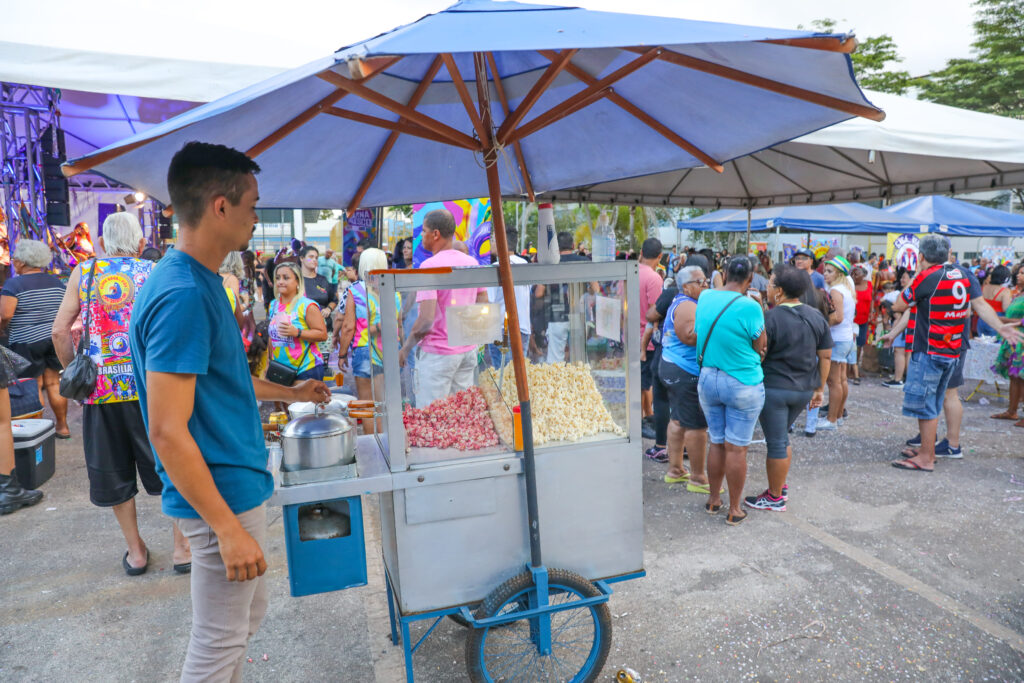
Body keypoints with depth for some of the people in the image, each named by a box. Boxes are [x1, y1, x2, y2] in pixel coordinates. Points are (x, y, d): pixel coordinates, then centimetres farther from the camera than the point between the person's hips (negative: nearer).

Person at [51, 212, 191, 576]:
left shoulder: (83, 273, 7)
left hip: (100, 387, 2)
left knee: (113, 473, 15)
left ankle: (136, 551, 25)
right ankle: (182, 547, 17)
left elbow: (60, 331, 4)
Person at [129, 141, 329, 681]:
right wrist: (228, 528, -23)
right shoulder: (182, 294, -24)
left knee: (248, 614, 24)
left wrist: (289, 393, 30)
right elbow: (167, 431, -25)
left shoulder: (199, 281, 8)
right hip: (221, 496, -10)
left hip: (237, 484, 10)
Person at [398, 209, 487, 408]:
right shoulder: (472, 262, 7)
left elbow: (427, 318, -21)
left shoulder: (429, 266, -15)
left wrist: (406, 348, -9)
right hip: (468, 350, 8)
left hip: (437, 353, -7)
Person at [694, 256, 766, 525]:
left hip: (707, 379, 5)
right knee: (736, 448, 5)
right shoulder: (750, 307, -17)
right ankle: (734, 510, 17)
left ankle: (713, 500, 30)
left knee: (716, 443, 17)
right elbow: (760, 348, -7)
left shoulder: (705, 298, -1)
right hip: (743, 385, -5)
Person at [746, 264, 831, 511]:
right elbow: (825, 356, 7)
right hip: (804, 390, 7)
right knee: (782, 437, 23)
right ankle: (781, 486, 31)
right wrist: (820, 389, 14)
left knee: (776, 443, 3)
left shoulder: (770, 318, -16)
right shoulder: (816, 317, 4)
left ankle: (775, 498, 15)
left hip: (774, 389, -7)